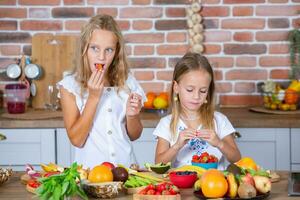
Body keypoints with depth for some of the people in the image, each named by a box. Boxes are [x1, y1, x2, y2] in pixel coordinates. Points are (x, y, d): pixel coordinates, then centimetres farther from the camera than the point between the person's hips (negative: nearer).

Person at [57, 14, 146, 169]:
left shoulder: (127, 82, 5)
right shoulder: (70, 85, -2)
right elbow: (76, 140, -7)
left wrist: (131, 115, -7)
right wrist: (93, 97, -13)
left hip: (125, 166, 2)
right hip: (90, 168, -2)